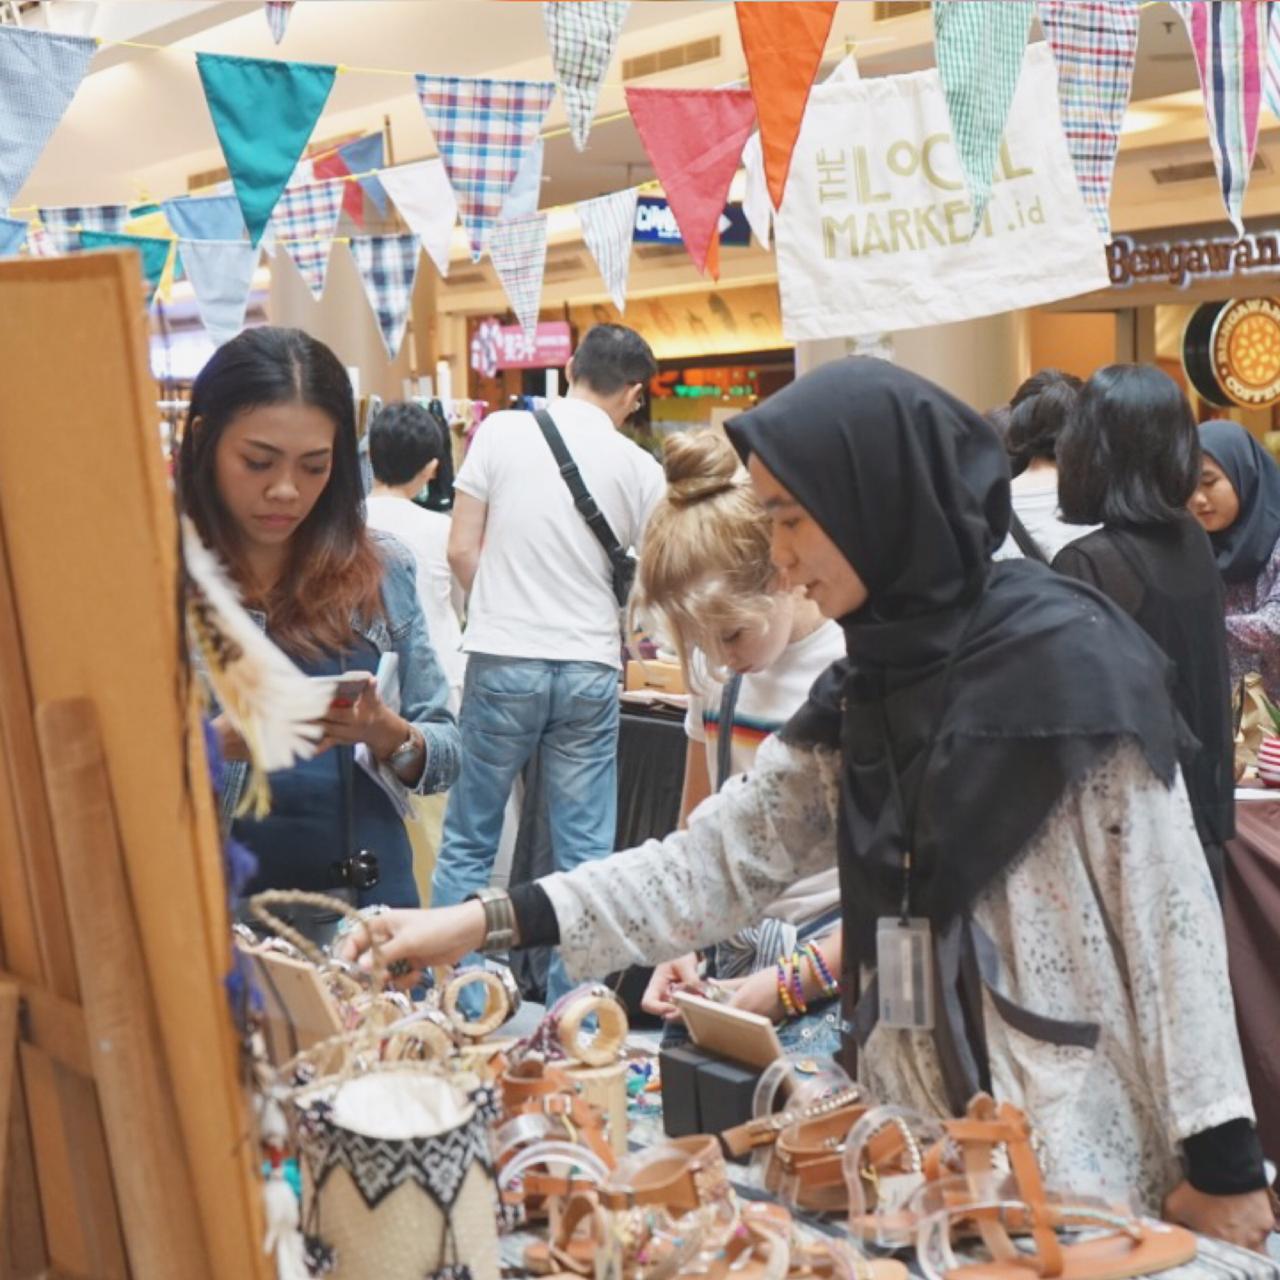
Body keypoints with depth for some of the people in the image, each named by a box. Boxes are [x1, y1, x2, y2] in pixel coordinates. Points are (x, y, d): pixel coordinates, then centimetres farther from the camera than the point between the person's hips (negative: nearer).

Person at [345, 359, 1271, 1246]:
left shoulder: (1066, 660, -15)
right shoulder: (859, 696, 5)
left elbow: (1169, 917, -13)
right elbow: (714, 863, 2)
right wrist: (485, 921, -4)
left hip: (1082, 1152, -6)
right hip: (922, 1143, 6)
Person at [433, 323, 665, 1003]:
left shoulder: (502, 431, -2)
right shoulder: (641, 469, 1)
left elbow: (461, 549, -1)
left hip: (503, 663, 0)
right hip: (590, 668, 1)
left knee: (468, 841, 11)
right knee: (585, 854, 8)